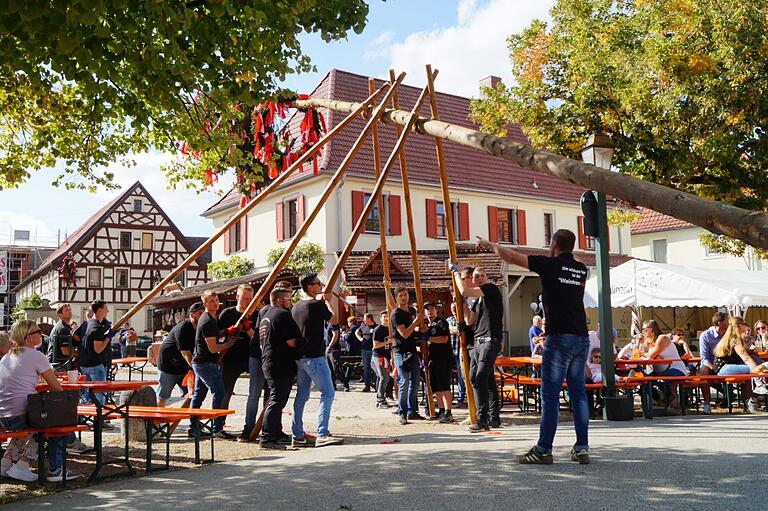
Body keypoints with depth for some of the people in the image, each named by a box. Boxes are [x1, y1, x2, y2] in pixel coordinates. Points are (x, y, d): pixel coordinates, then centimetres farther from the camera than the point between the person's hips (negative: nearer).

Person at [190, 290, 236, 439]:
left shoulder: (213, 318, 13)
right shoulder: (208, 321, -18)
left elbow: (217, 334, 30)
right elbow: (213, 348, -19)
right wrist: (229, 343, -7)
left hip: (199, 362, 10)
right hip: (206, 363, -10)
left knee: (198, 394, 12)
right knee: (219, 392, -11)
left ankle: (193, 428, 19)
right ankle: (218, 429, -10)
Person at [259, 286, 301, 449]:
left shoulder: (265, 316, 18)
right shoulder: (283, 314, -13)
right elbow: (292, 342, -18)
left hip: (267, 362, 11)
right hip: (281, 365, -11)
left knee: (276, 400, 18)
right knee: (277, 401, -9)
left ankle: (277, 433, 26)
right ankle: (266, 438, -10)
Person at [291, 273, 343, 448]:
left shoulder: (296, 307, 12)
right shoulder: (317, 304, -12)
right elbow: (334, 319, 1)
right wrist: (328, 301, 13)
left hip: (299, 357, 9)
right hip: (314, 357, -9)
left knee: (302, 395, 11)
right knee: (328, 393, -5)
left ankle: (298, 436, 12)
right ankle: (322, 435, -11)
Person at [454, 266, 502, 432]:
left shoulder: (492, 289, -7)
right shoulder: (478, 299, 20)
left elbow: (465, 291, -16)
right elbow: (470, 321, 17)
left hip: (490, 340, -10)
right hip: (479, 341, 10)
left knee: (481, 377, -16)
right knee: (474, 377, 9)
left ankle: (482, 420, -15)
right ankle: (494, 418, 17)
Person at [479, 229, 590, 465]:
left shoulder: (550, 265, -6)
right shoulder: (581, 270, 10)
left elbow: (511, 256, 1)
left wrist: (491, 245, 17)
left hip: (560, 338, -7)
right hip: (582, 337, 7)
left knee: (550, 395, -4)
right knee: (578, 393, 9)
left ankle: (543, 450, -2)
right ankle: (582, 448, 9)